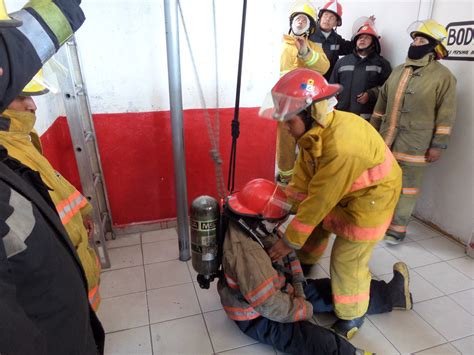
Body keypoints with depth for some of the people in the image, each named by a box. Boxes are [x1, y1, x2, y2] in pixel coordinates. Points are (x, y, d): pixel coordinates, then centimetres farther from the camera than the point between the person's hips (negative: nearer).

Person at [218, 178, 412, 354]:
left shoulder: (254, 226, -10)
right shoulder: (245, 253, -37)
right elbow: (270, 304, -33)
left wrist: (298, 284, -4)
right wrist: (306, 309, -17)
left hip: (277, 289, 8)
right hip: (257, 316, -8)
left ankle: (392, 295, 21)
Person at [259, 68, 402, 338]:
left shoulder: (341, 146, -38)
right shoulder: (315, 129, -13)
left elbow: (319, 200, -31)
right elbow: (302, 178, -7)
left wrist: (290, 242, -22)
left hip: (370, 197, -8)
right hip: (339, 191, 8)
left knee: (347, 261, -3)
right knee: (315, 225, 20)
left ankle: (352, 317, 23)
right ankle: (303, 263, 50)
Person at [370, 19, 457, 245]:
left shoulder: (443, 76, -7)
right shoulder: (399, 71, 11)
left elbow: (446, 114, -9)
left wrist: (438, 145, -12)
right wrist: (373, 129, 16)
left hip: (415, 146, -5)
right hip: (385, 141, 6)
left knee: (405, 188, 5)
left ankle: (397, 228, 18)